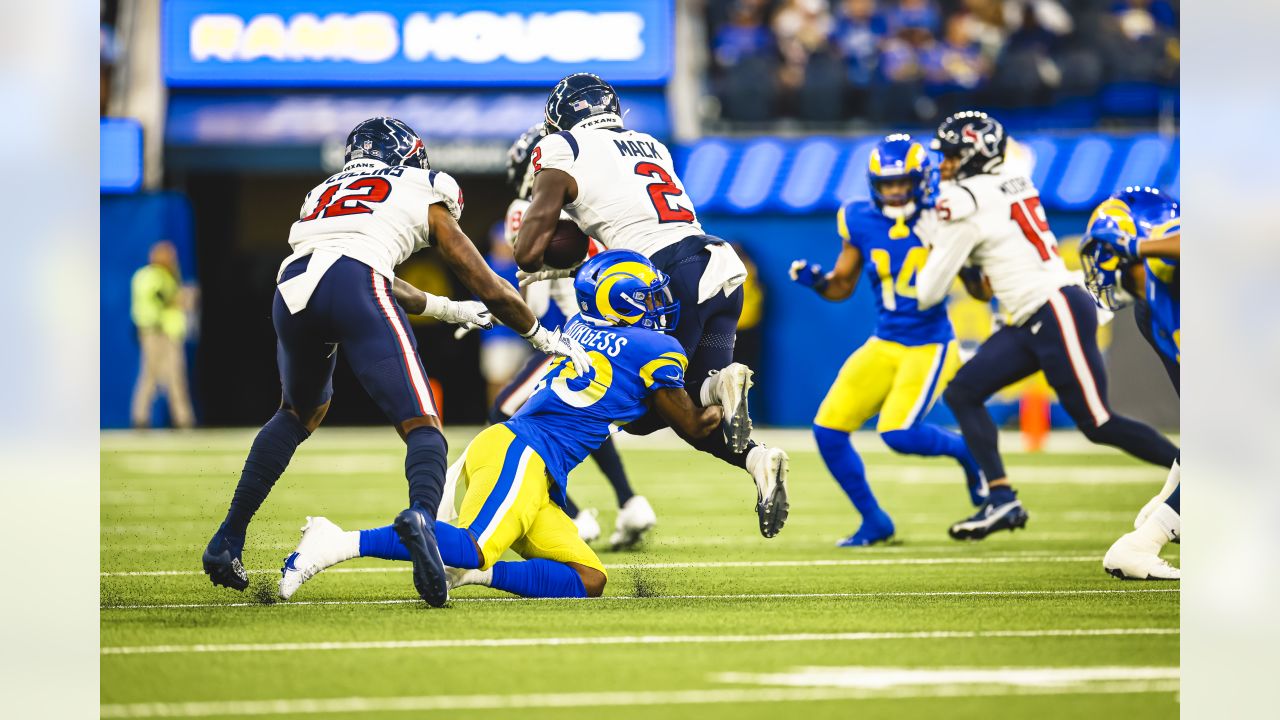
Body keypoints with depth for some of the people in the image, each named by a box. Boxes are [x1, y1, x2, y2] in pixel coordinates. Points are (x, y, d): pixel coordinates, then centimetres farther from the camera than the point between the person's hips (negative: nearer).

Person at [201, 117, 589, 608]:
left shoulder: (324, 193, 37)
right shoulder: (425, 196, 26)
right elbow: (489, 290, 28)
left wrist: (443, 309, 62)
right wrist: (544, 338, 42)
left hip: (292, 289, 5)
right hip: (353, 285, -5)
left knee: (301, 413, 32)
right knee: (422, 427, -3)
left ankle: (228, 541, 27)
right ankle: (421, 516, -37)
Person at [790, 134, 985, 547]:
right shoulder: (861, 223, -2)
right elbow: (842, 288, 9)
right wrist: (816, 281, -11)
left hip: (931, 346, -5)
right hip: (884, 345, 5)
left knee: (898, 433, -22)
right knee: (828, 430, -3)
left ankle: (966, 451, 10)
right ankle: (874, 522, 14)